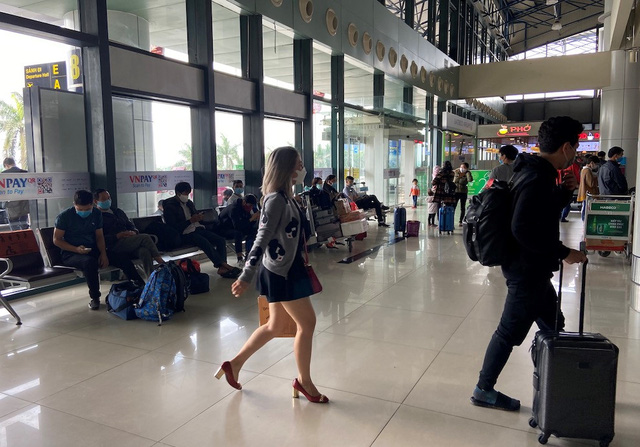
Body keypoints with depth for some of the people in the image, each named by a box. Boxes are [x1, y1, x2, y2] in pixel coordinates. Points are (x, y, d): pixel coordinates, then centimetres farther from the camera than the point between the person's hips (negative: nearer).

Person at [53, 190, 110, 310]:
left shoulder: (96, 214, 6)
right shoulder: (64, 216, -7)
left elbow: (99, 236, 9)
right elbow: (57, 240, -4)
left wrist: (103, 253, -9)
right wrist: (76, 249, -19)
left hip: (93, 250, 4)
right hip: (71, 254, -4)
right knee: (89, 261, -38)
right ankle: (95, 297, -23)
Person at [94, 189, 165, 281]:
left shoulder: (118, 212, 30)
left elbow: (131, 225, 28)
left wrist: (134, 232, 4)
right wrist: (118, 236, -15)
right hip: (113, 247, -5)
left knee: (145, 252, -31)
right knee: (145, 238, -25)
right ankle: (161, 262, -17)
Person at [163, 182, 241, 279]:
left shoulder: (189, 203, 19)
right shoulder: (170, 206, -3)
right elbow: (173, 227, -12)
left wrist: (199, 217, 5)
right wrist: (190, 221, -16)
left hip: (198, 228, 8)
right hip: (185, 233, -7)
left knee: (221, 240, -15)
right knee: (205, 242, -34)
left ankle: (222, 268, -27)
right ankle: (224, 265, -31)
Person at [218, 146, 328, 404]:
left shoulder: (284, 197, 10)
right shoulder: (276, 200, -19)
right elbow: (262, 239, -24)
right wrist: (246, 277, -26)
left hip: (286, 269, 10)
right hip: (281, 273, -10)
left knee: (274, 326, 18)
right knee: (307, 323, 2)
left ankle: (234, 364, 30)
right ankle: (304, 381, 19)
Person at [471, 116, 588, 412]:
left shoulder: (536, 172, 9)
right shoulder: (538, 178, -22)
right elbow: (523, 229, -30)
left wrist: (566, 191, 7)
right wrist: (563, 252, -21)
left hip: (532, 268, 10)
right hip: (528, 270, -10)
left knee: (553, 326, 22)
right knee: (510, 332, 2)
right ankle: (484, 390, 18)